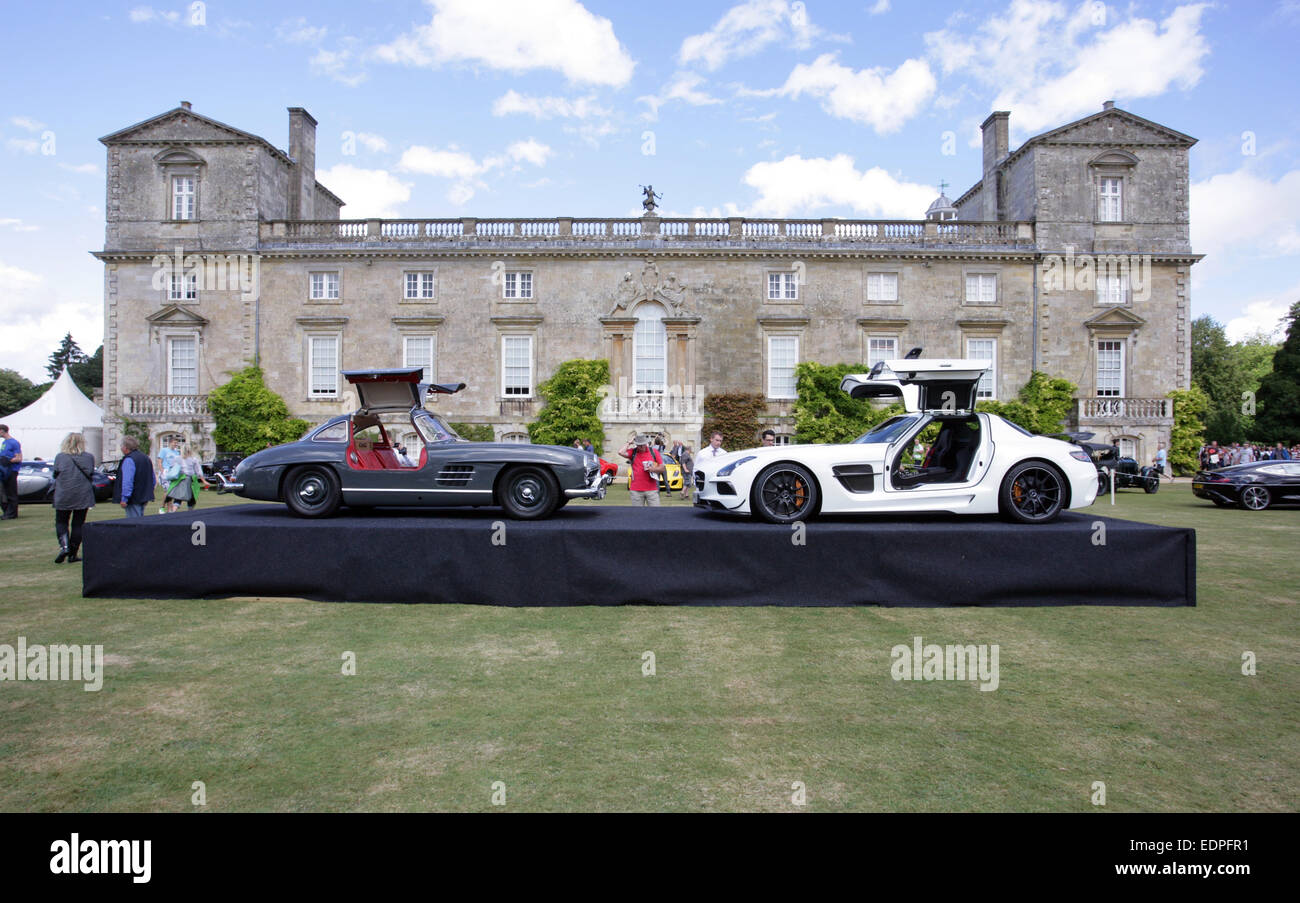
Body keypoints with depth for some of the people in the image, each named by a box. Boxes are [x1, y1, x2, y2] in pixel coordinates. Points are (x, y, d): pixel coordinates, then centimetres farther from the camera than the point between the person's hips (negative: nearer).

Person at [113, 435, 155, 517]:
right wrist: (149, 492, 26)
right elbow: (153, 480, 20)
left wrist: (124, 498, -22)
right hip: (144, 497, 9)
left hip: (133, 499, -9)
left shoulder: (129, 460, -15)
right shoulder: (146, 457, 14)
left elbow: (127, 481, -22)